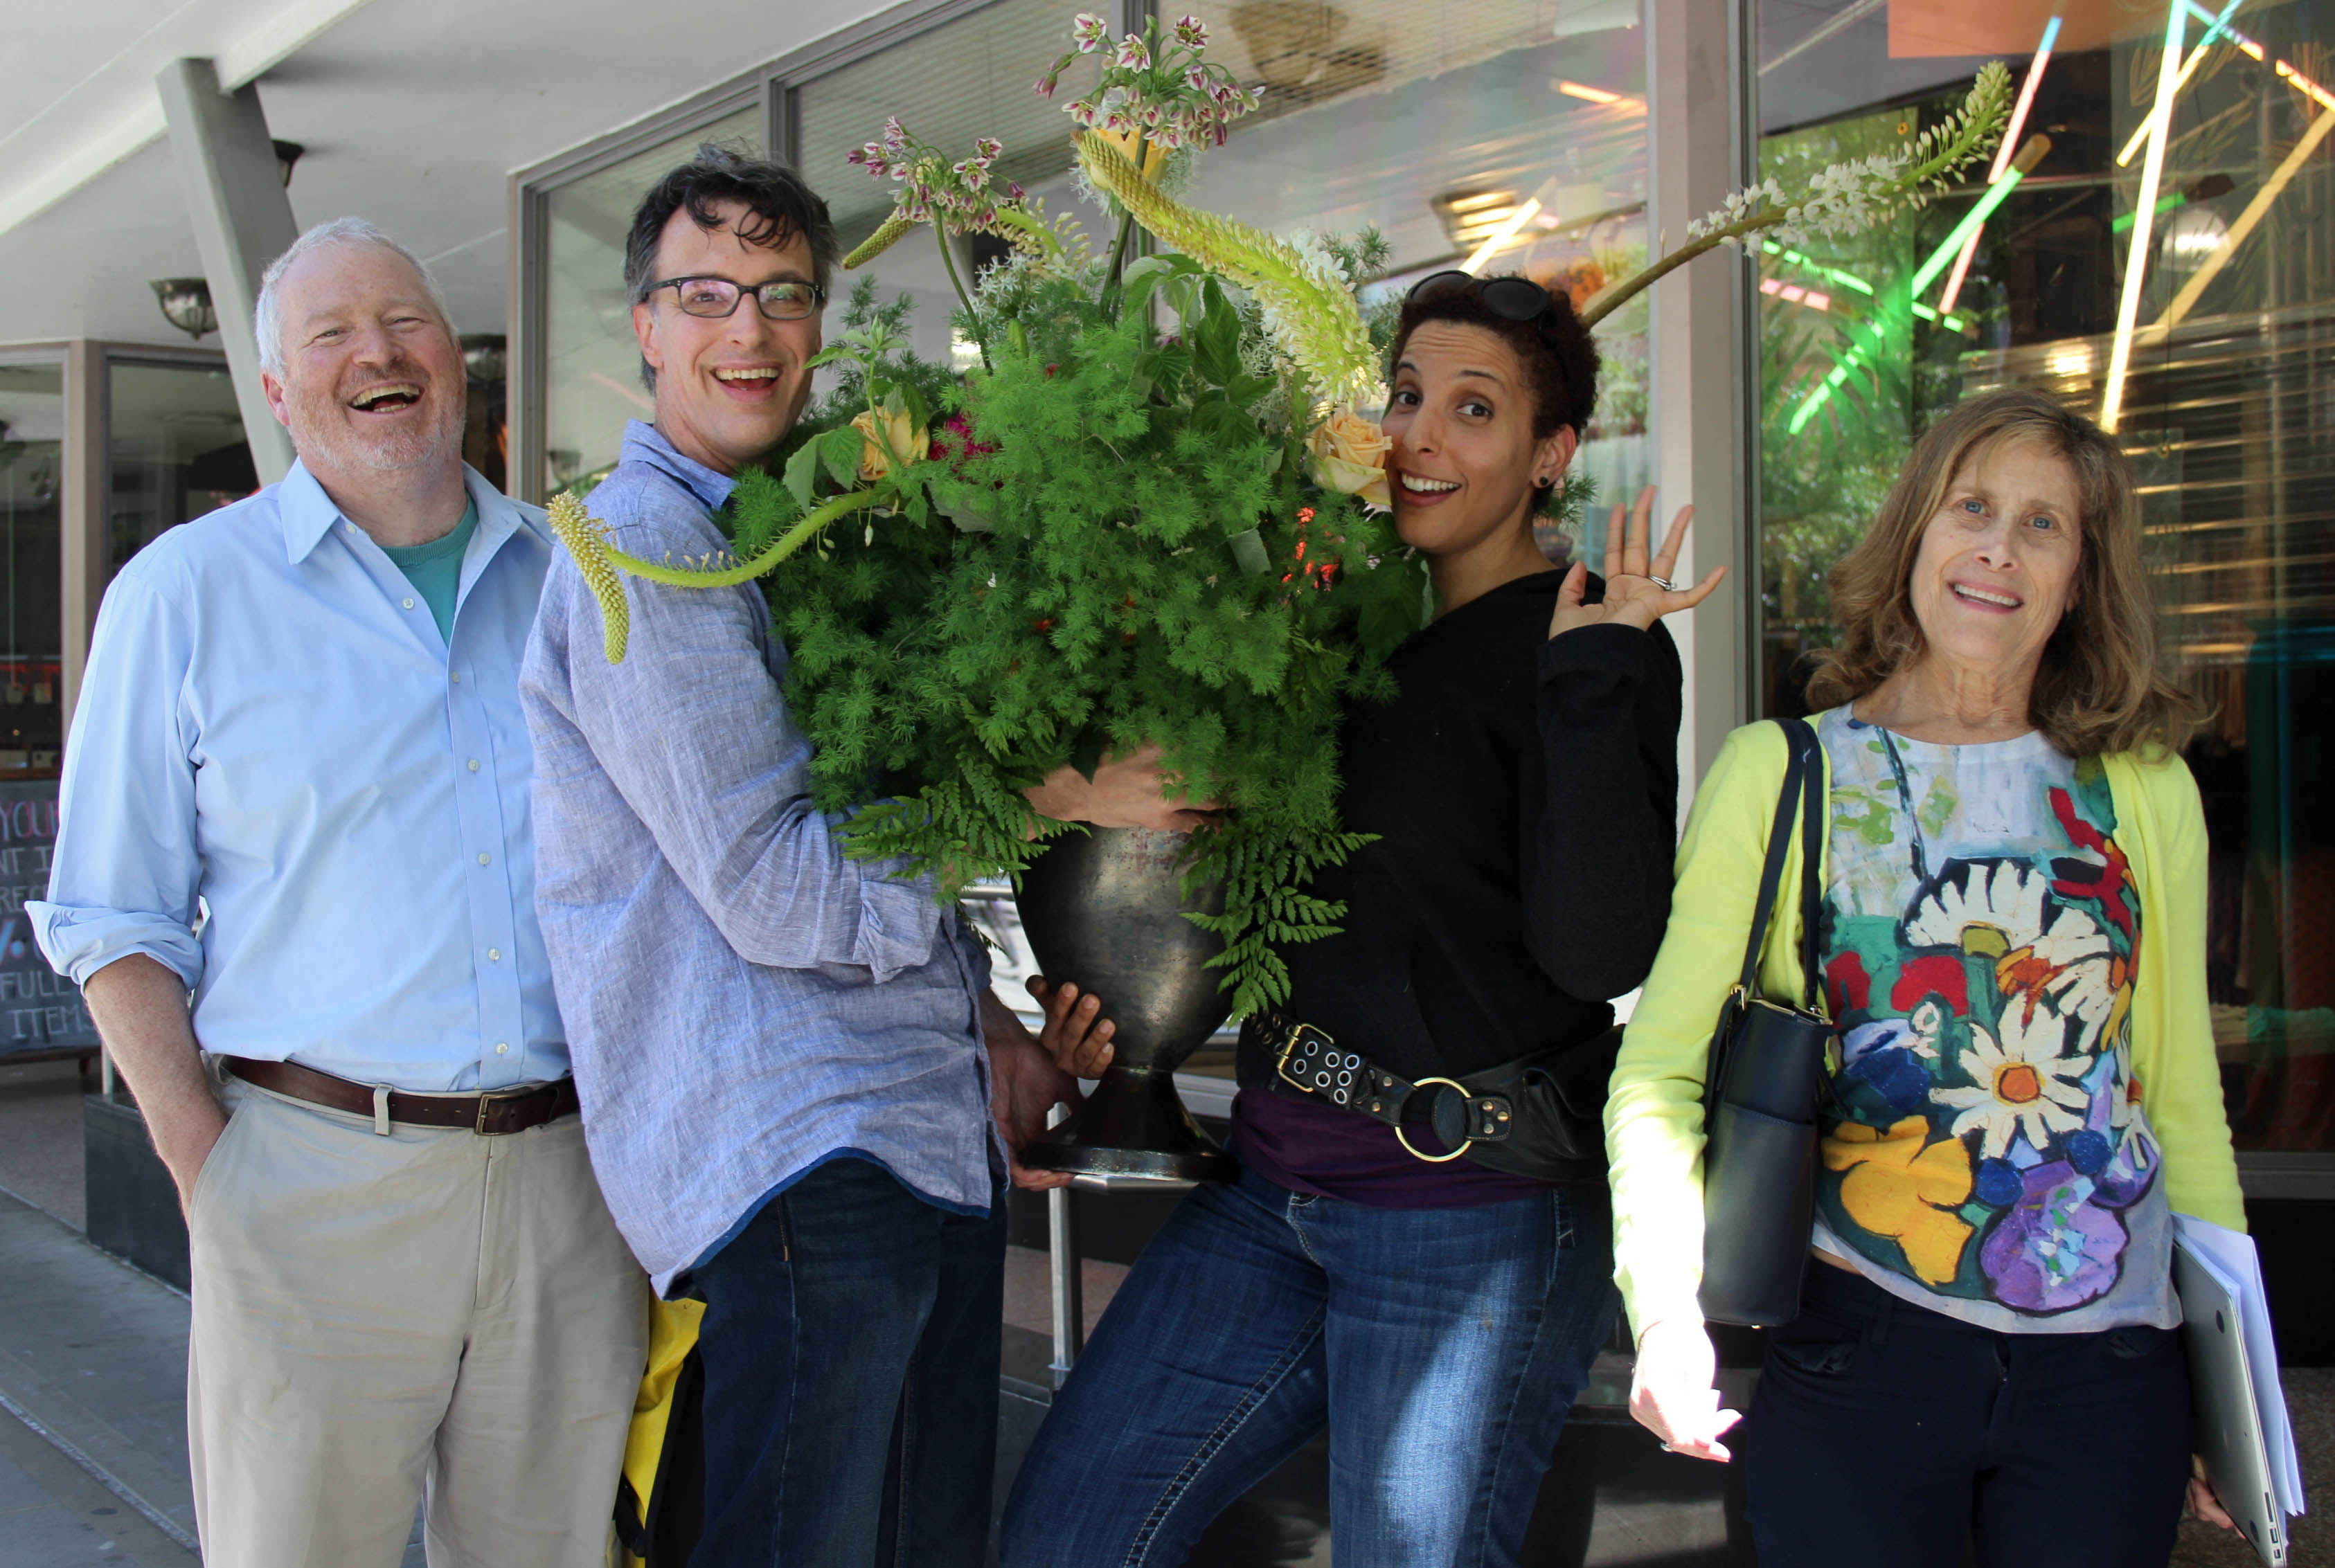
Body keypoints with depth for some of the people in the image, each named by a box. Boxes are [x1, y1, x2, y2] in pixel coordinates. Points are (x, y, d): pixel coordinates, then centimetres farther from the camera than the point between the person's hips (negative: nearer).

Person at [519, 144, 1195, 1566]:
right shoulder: (644, 552, -10)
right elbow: (773, 889, -16)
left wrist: (986, 1025, 12)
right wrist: (1050, 795, -14)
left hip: (940, 1132, 9)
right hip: (798, 1154, -9)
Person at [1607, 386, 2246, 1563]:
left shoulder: (2145, 793, 6)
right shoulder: (1777, 773, -2)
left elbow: (2182, 1092, 12)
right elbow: (1661, 1066, -8)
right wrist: (1666, 1308, -23)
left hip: (2111, 1367, 3)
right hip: (1859, 1351, -2)